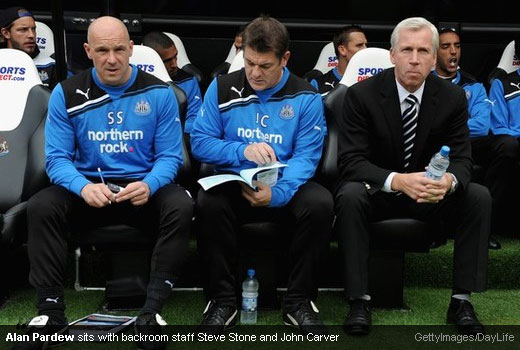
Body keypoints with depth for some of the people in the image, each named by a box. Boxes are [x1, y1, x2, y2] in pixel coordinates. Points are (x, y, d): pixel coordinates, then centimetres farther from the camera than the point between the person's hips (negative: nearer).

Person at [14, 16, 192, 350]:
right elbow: (57, 158, -5)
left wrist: (149, 185, -27)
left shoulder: (159, 92, -2)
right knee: (40, 207, -27)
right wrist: (84, 187, -28)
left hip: (143, 188, -1)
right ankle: (51, 310, -18)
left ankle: (152, 312, -28)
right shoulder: (66, 94, -1)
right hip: (88, 188, 1)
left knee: (180, 207, -32)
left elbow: (169, 156, -3)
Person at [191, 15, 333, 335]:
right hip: (233, 184, 1)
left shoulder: (306, 97, -2)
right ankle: (223, 300, -16)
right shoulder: (222, 88, 1)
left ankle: (299, 301, -14)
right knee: (208, 202, -32)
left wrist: (276, 193, -29)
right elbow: (200, 142, -1)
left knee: (320, 202, -31)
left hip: (284, 188, 0)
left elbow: (306, 156, -10)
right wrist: (243, 150, -19)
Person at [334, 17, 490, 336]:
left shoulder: (453, 97, -6)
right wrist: (397, 180, -39)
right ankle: (359, 300, -26)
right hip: (377, 190, -2)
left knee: (479, 197, -22)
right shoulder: (362, 95, -15)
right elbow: (350, 161, -20)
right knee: (350, 195, -34)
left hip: (431, 192, 3)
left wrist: (449, 181, -35)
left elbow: (462, 159, -8)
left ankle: (462, 300, -14)